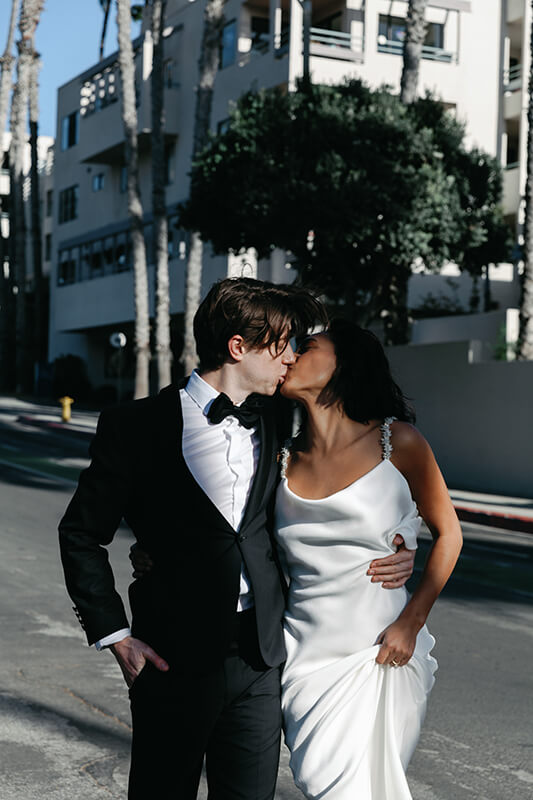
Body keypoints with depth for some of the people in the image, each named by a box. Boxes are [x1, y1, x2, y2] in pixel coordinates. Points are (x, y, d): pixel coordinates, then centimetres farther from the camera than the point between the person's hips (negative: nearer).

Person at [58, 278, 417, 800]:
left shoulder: (278, 424, 7)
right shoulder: (137, 427, -6)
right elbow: (81, 533, 1)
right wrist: (115, 636, -4)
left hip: (260, 657, 4)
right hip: (173, 658, -4)